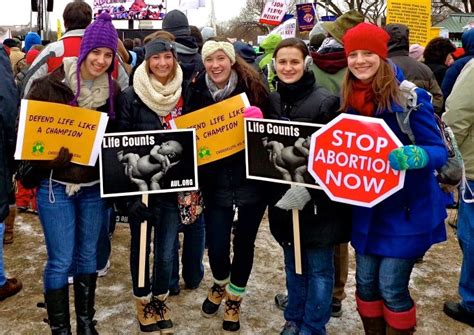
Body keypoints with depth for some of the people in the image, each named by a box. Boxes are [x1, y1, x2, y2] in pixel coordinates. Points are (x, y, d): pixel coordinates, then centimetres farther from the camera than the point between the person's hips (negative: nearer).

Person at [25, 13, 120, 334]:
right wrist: (48, 157, -23)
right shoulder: (50, 85, -11)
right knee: (60, 262, 0)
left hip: (95, 186, 4)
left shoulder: (113, 90, 2)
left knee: (88, 255, 14)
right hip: (55, 185, -4)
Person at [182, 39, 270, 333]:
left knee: (244, 243, 11)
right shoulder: (195, 91, -2)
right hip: (215, 182, 1)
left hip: (251, 180, -1)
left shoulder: (252, 86, -7)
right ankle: (220, 284, 38)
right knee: (216, 247, 1)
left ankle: (234, 298, 37)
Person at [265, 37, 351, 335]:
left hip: (317, 199, -5)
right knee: (293, 262, 19)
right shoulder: (270, 101, 6)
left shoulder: (326, 101, -11)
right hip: (282, 196, 5)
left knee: (318, 267, 8)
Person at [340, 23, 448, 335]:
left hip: (407, 208, -5)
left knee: (391, 287, -1)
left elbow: (439, 150, -15)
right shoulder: (349, 101, 1)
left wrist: (414, 156, -35)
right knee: (365, 282, 12)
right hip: (367, 208, 5)